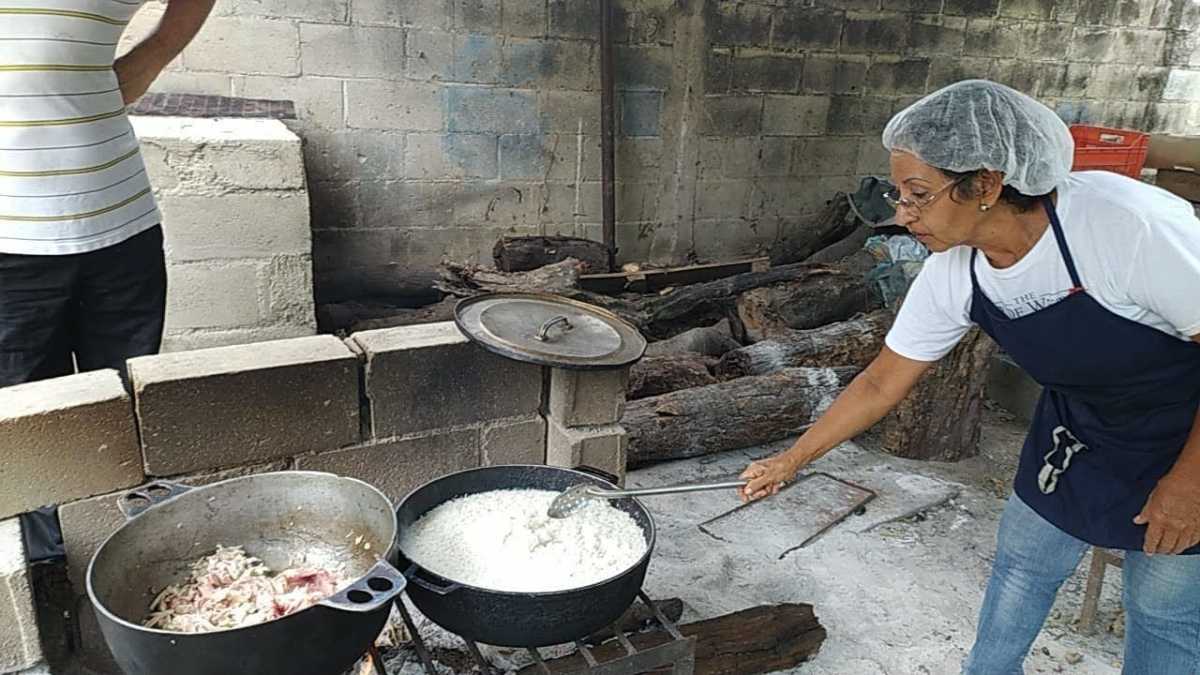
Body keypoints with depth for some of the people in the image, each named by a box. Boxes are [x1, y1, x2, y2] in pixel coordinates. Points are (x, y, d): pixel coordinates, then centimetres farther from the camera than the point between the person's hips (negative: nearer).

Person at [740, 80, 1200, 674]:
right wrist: (793, 459, -3)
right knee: (1020, 562, 16)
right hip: (1077, 427, 5)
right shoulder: (953, 273, -17)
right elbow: (882, 383, -6)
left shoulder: (1127, 224, -35)